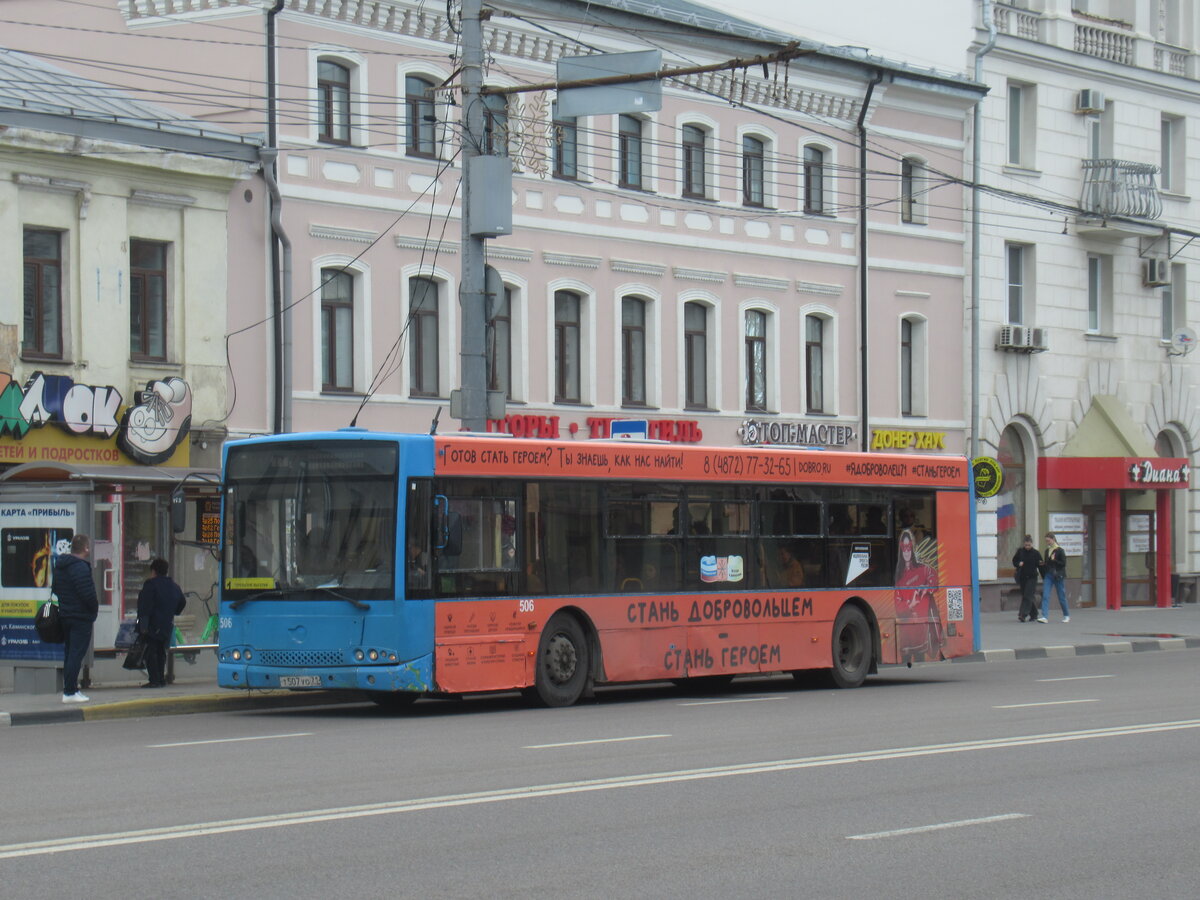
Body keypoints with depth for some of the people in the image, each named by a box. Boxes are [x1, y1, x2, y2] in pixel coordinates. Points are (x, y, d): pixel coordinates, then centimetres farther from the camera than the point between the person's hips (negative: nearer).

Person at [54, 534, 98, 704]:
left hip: (65, 615, 9)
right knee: (76, 654, -8)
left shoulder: (59, 565, 12)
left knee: (69, 654, 15)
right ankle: (70, 692, -10)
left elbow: (56, 590, 19)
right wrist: (95, 607, -5)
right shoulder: (80, 567, -18)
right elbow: (88, 594, -22)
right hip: (82, 616, -9)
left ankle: (70, 689, 20)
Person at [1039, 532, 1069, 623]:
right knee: (1045, 596, -10)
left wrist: (1054, 560, -18)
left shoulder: (1060, 550, -7)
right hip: (1048, 575, 5)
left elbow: (1063, 563, -10)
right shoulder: (1047, 551, 12)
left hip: (1058, 576, -5)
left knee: (1062, 597, 6)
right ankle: (1044, 617, -15)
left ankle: (1067, 615, 25)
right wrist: (1043, 564, 3)